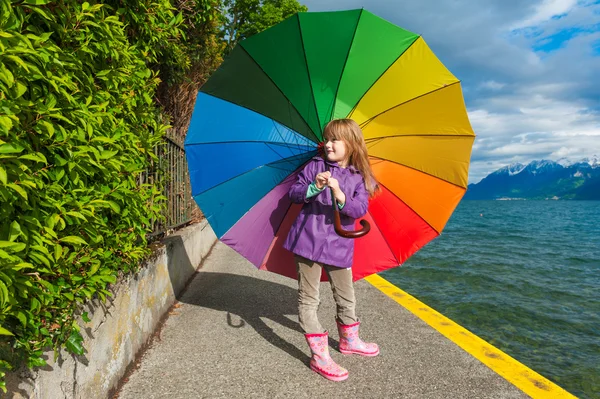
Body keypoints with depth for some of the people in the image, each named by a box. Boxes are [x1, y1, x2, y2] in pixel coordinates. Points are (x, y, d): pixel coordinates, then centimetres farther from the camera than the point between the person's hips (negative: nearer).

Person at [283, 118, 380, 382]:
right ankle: (319, 356, 11)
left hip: (338, 245, 2)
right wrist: (313, 187, -20)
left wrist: (340, 195, -29)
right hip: (309, 240, -2)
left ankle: (349, 340, 41)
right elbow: (294, 194, -2)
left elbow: (359, 209, -11)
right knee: (308, 299, 0)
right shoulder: (315, 166, 1)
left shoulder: (360, 178, 2)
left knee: (346, 296, 17)